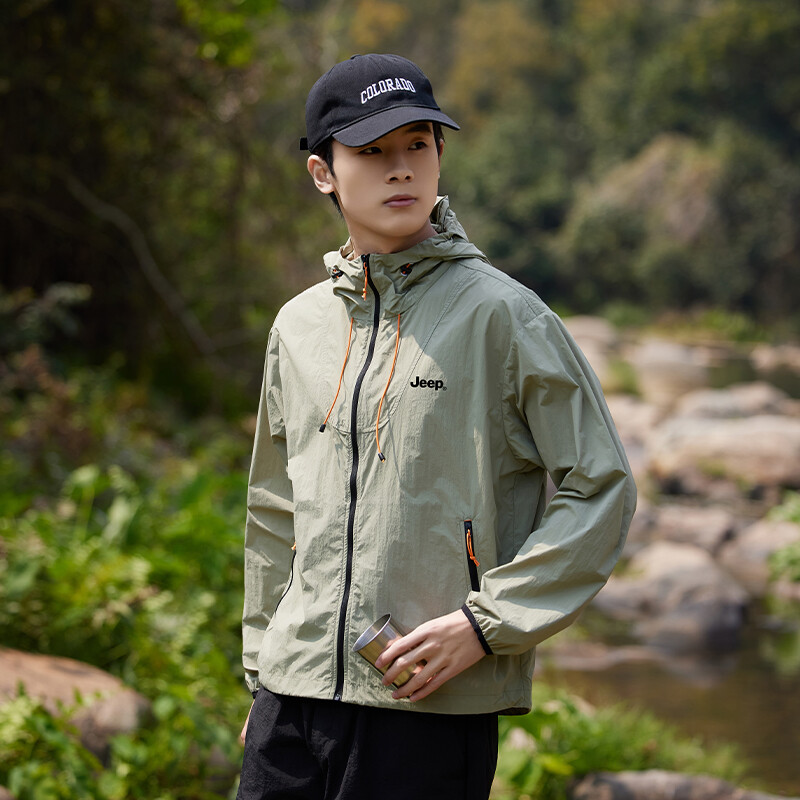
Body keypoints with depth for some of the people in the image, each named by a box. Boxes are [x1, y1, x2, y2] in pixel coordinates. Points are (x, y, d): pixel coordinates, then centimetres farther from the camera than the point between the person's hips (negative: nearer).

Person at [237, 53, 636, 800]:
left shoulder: (500, 314, -4)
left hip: (435, 708, -4)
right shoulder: (299, 326, 11)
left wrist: (486, 622, -11)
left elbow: (600, 489, -4)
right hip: (297, 697, 5)